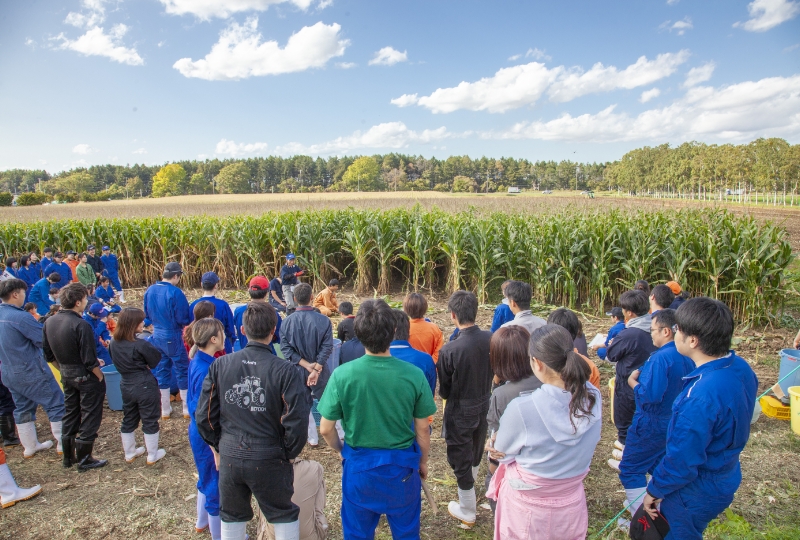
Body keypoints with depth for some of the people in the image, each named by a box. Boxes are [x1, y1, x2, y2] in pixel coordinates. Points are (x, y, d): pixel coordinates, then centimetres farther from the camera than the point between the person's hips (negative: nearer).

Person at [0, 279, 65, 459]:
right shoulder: (21, 317, -25)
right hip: (31, 372, -9)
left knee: (22, 408, 19)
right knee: (56, 404, 3)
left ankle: (30, 447, 30)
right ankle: (63, 443, 9)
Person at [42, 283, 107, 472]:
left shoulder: (50, 322, -3)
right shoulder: (81, 325, -26)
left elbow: (48, 353, 8)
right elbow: (90, 360, -23)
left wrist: (63, 369, 19)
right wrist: (101, 378, -10)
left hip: (66, 376, 7)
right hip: (86, 377, -7)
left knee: (70, 414, 21)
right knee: (89, 416, 7)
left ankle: (68, 457, 32)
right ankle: (84, 460, 16)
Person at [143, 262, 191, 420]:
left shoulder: (149, 291, 0)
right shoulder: (175, 293, -20)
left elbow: (147, 315, 11)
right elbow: (183, 319, -17)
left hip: (156, 336, 6)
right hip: (172, 337, -6)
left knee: (162, 371, 16)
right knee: (183, 370, 7)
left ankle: (165, 410, 24)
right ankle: (188, 409, 15)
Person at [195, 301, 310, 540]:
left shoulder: (220, 365, -8)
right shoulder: (285, 371, -19)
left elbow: (204, 415, -1)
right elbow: (297, 422, -18)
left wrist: (219, 445, 14)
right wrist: (289, 453, 0)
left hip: (230, 455, 3)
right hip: (269, 457, -3)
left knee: (232, 516, 26)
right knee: (284, 516, 20)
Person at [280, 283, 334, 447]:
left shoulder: (287, 321, -10)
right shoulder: (324, 320, -15)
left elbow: (286, 348, -12)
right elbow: (327, 348, -19)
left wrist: (306, 364, -13)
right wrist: (316, 369, -17)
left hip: (297, 370, 1)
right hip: (320, 369, -1)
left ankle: (313, 438, 27)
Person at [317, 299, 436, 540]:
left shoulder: (342, 374, -20)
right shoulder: (414, 375, -20)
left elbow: (326, 429, -9)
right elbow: (423, 430, -8)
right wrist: (423, 461, 11)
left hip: (358, 466, 0)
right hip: (402, 467, 0)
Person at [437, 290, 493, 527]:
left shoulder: (449, 350, -29)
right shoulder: (491, 339, -16)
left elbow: (444, 391, -14)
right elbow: (495, 373, 0)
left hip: (460, 412, -5)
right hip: (484, 406, 6)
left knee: (461, 460, 15)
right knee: (476, 452, 30)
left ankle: (467, 512, 32)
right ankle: (470, 484, 57)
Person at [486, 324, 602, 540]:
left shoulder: (521, 409, -32)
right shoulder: (593, 398, -17)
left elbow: (502, 454, -12)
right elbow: (585, 448, 2)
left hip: (527, 510, -3)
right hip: (571, 506, 4)